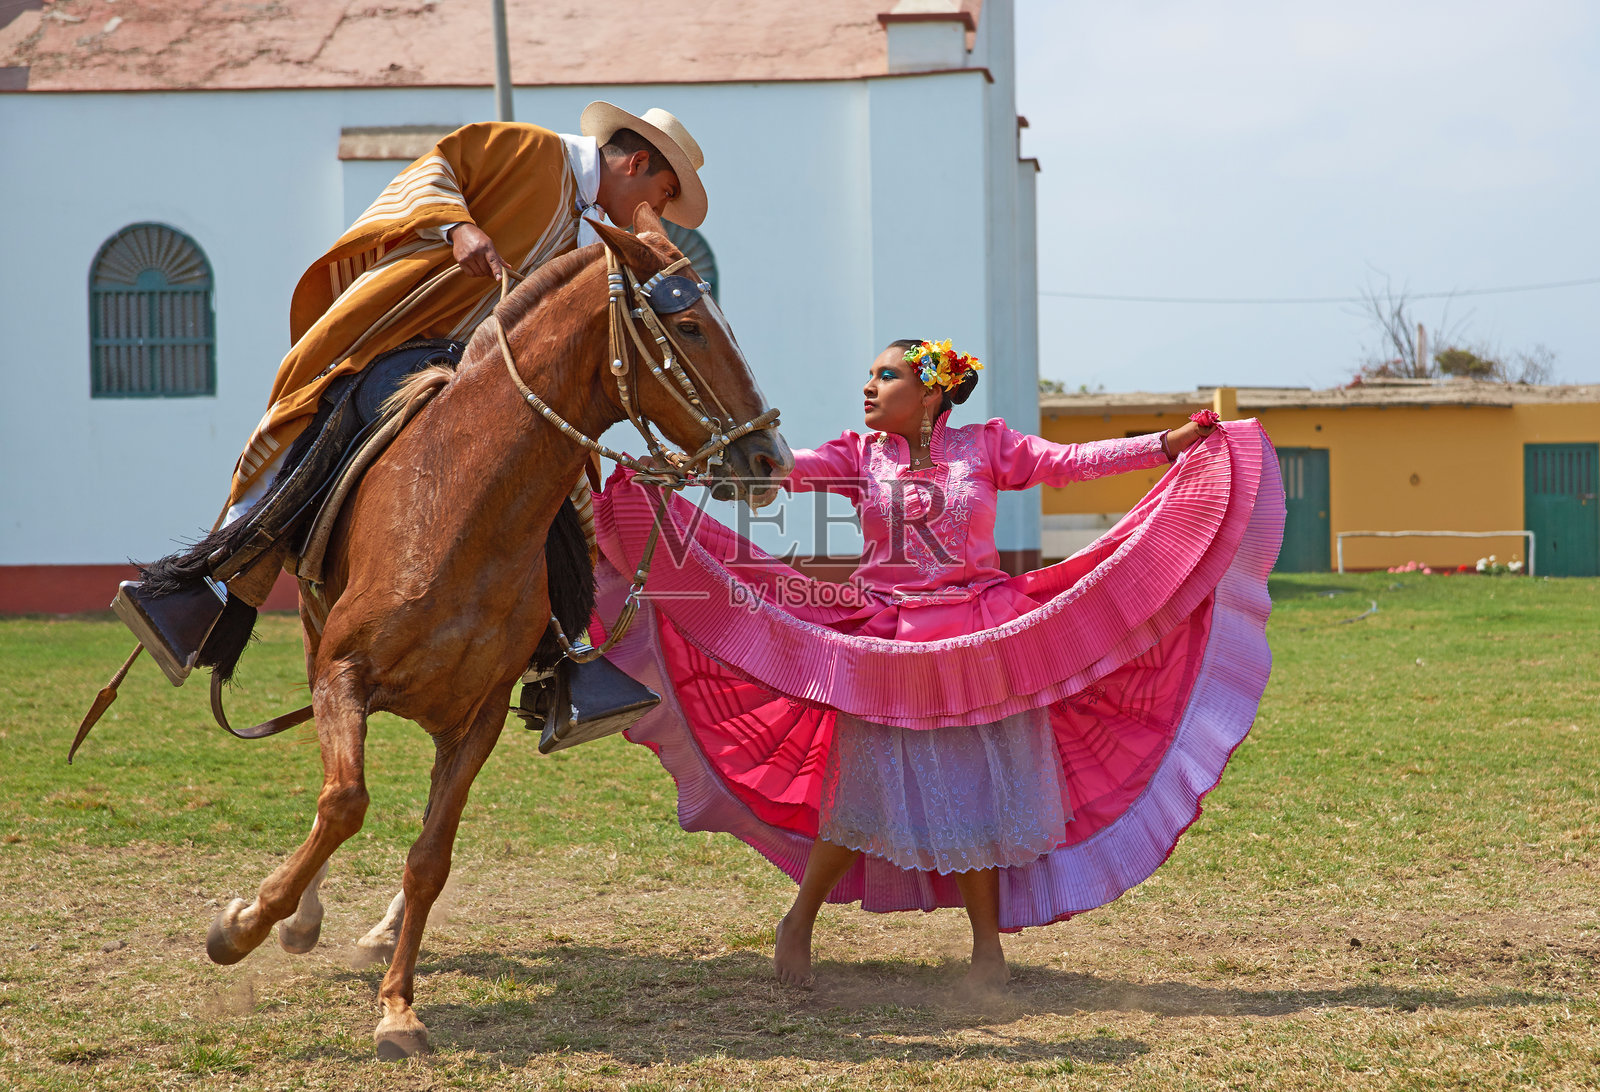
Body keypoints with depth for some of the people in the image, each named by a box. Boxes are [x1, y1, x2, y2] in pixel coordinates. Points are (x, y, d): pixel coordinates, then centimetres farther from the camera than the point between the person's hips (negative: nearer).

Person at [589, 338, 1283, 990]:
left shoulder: (986, 448, 3)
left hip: (979, 643, 0)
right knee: (871, 790, 1)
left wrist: (1173, 442, -8)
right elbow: (784, 469, -6)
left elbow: (1072, 462, 0)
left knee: (977, 793, 5)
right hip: (888, 647, 0)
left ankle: (988, 943, 16)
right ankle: (799, 922, 18)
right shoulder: (858, 456, 4)